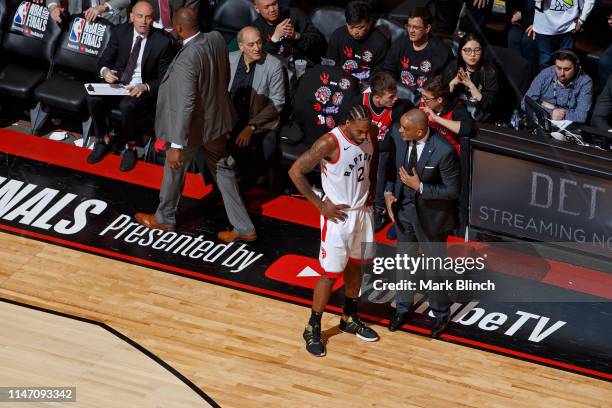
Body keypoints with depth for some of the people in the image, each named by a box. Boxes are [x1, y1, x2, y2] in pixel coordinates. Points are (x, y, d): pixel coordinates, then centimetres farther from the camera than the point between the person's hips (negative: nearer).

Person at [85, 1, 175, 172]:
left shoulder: (163, 42, -10)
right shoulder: (119, 32, 0)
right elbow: (104, 59, 7)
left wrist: (145, 87, -24)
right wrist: (105, 71, -18)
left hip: (142, 90, -4)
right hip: (117, 82, 4)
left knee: (127, 105, -36)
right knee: (93, 98, -25)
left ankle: (131, 147, -11)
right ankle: (103, 140, -1)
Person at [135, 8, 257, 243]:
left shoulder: (187, 59, -32)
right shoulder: (217, 39, -10)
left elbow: (185, 105, -31)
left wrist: (177, 145, -26)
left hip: (193, 125, -7)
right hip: (216, 119, 7)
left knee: (174, 169, 19)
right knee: (223, 171, 18)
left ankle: (164, 218, 41)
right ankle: (243, 228, 22)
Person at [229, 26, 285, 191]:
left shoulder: (274, 65, -6)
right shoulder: (229, 60, 3)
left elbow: (277, 103, -7)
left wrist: (251, 127, -14)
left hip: (261, 124, -3)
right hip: (231, 120, 3)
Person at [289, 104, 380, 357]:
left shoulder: (370, 135, -7)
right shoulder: (330, 143, -26)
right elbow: (295, 171, -22)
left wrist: (371, 191, 5)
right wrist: (321, 205, -18)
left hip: (363, 211, 6)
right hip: (338, 214, -6)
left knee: (355, 265, 18)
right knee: (332, 273, -2)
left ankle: (349, 319, 36)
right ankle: (313, 328, 13)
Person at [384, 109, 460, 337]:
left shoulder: (444, 151, -30)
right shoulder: (397, 135, -14)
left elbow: (453, 190, -20)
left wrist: (419, 187, -27)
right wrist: (389, 192, -9)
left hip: (430, 214, -5)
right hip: (404, 209, 5)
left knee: (434, 266, 13)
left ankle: (441, 314, 36)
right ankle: (403, 308, 42)